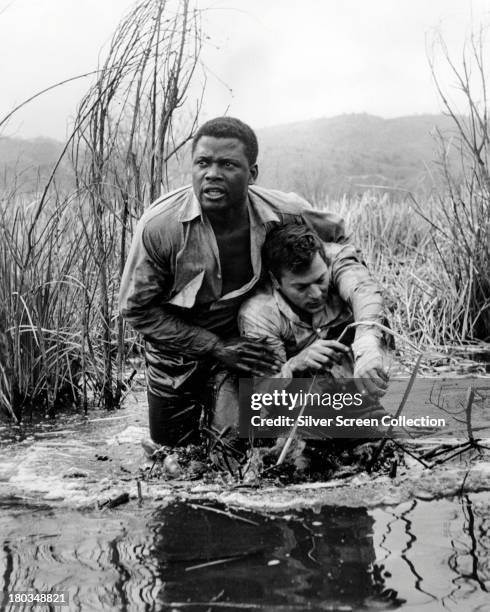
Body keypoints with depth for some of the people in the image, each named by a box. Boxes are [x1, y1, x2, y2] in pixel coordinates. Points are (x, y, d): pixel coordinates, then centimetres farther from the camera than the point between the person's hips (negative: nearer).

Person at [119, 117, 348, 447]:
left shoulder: (284, 214, -22)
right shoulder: (160, 226, -28)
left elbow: (337, 235, 0)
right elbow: (137, 308, -18)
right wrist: (215, 346, -22)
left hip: (247, 342, 1)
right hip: (177, 351, -1)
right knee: (172, 449, 11)